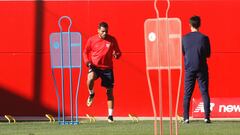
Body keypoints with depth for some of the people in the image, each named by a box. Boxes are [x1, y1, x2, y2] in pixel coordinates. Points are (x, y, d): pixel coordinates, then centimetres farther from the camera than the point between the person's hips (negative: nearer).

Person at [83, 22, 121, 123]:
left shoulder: (112, 40, 0)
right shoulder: (92, 40, -2)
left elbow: (119, 53, 8)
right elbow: (85, 52, 11)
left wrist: (116, 55, -16)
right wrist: (87, 61, -7)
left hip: (107, 68, 1)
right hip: (95, 66, -1)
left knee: (110, 91, 2)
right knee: (90, 78, -35)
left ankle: (110, 115, 12)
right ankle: (91, 94, -2)